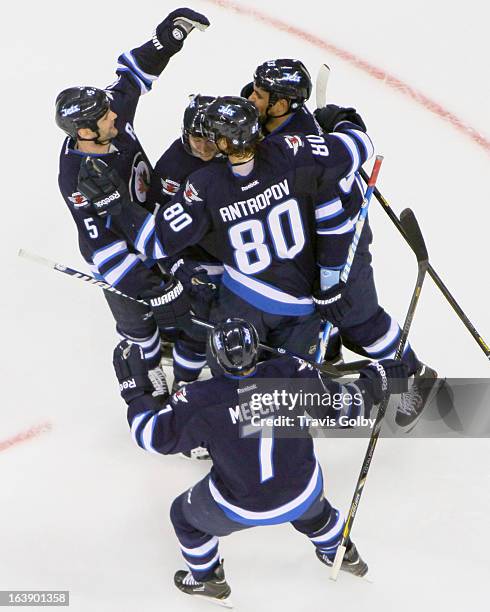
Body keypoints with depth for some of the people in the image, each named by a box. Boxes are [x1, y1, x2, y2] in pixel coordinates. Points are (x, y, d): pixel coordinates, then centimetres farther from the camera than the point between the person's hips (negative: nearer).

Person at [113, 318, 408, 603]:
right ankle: (340, 554, 65)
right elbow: (344, 407, -11)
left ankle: (207, 580, 50)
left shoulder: (203, 401, -30)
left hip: (240, 507, -2)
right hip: (303, 491, 2)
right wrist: (375, 382, 6)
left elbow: (154, 435, -17)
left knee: (185, 515, 29)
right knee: (314, 509, 40)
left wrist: (135, 389, -6)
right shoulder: (293, 374, -24)